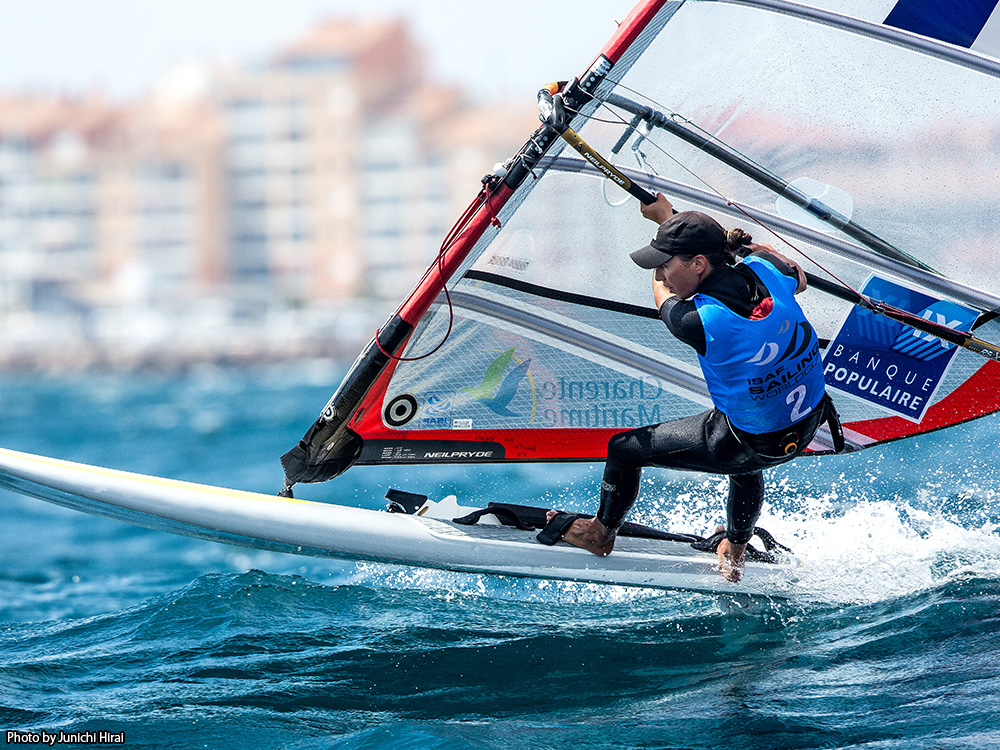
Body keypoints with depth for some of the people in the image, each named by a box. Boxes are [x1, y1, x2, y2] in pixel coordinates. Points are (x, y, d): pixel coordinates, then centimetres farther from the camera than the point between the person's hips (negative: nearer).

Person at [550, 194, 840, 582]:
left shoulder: (698, 322, -30)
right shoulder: (764, 269, -16)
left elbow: (663, 298, -4)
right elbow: (799, 280, 11)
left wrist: (664, 217, 6)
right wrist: (738, 241, 15)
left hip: (757, 445, -6)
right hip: (810, 418, 6)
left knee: (623, 449, 12)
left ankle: (602, 532, 41)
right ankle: (735, 552, 57)